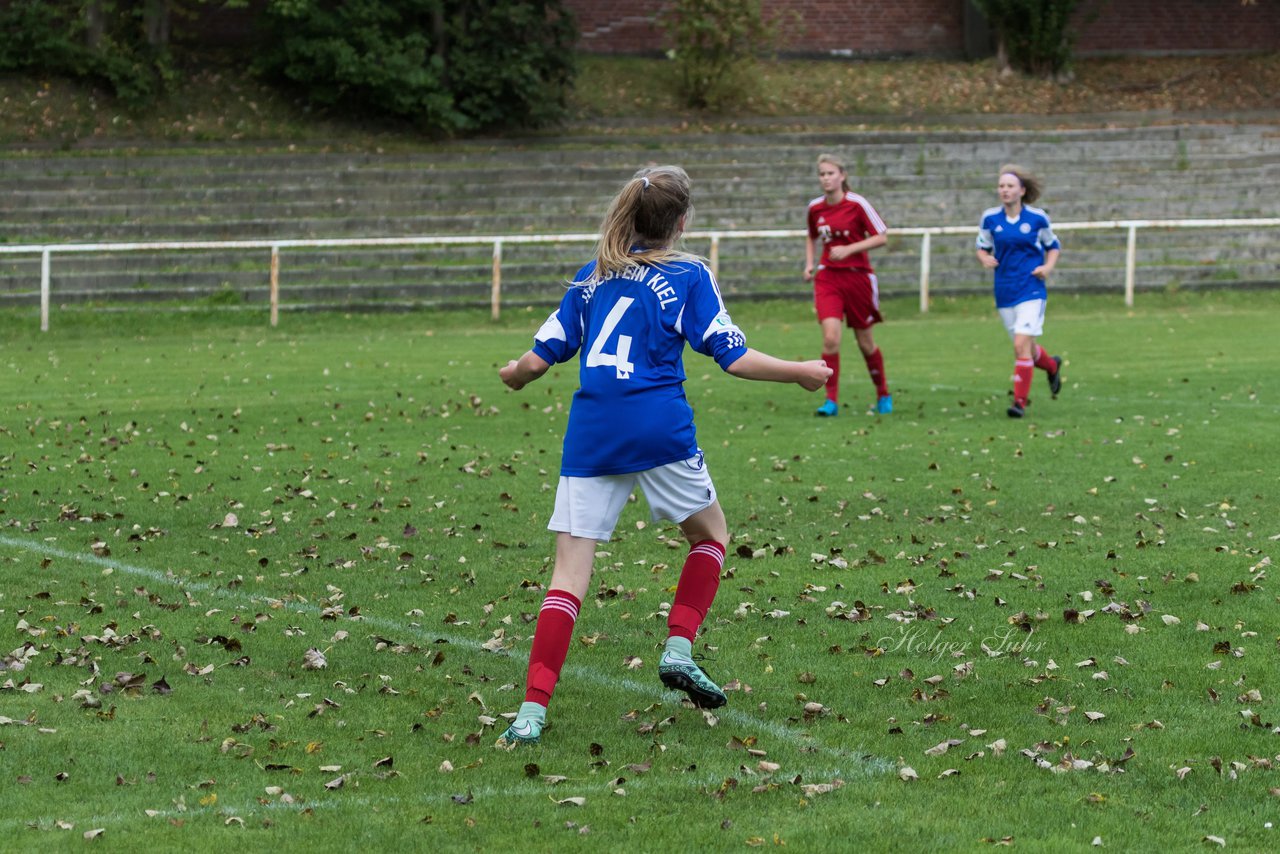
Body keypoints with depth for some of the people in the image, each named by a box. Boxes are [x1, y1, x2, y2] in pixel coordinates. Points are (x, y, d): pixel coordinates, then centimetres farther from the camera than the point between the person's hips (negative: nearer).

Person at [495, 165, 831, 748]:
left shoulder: (593, 276, 14)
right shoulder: (688, 275, 3)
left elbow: (542, 355, 14)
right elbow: (733, 357, -2)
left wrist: (513, 374, 36)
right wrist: (801, 373, 12)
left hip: (590, 434, 3)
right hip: (659, 429, -3)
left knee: (569, 572, 0)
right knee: (710, 534, 23)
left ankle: (533, 711, -11)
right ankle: (679, 650, 7)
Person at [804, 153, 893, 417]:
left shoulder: (857, 204, -10)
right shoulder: (815, 208, 3)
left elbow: (881, 237, -9)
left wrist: (849, 249, -19)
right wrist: (809, 264, 5)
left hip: (857, 275, -2)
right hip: (828, 277, 2)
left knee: (865, 342, 8)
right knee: (830, 338, -16)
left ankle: (883, 395, 30)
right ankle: (831, 400, -10)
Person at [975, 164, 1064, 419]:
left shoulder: (1037, 218, -3)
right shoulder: (990, 218, 1)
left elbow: (1053, 246, 11)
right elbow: (982, 247, 13)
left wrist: (1048, 266, -8)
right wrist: (985, 258, -10)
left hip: (1031, 290, -3)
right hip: (1004, 293, 3)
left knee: (1021, 344, -17)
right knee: (1027, 348, 14)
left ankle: (1020, 401, -11)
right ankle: (1052, 366, 47)